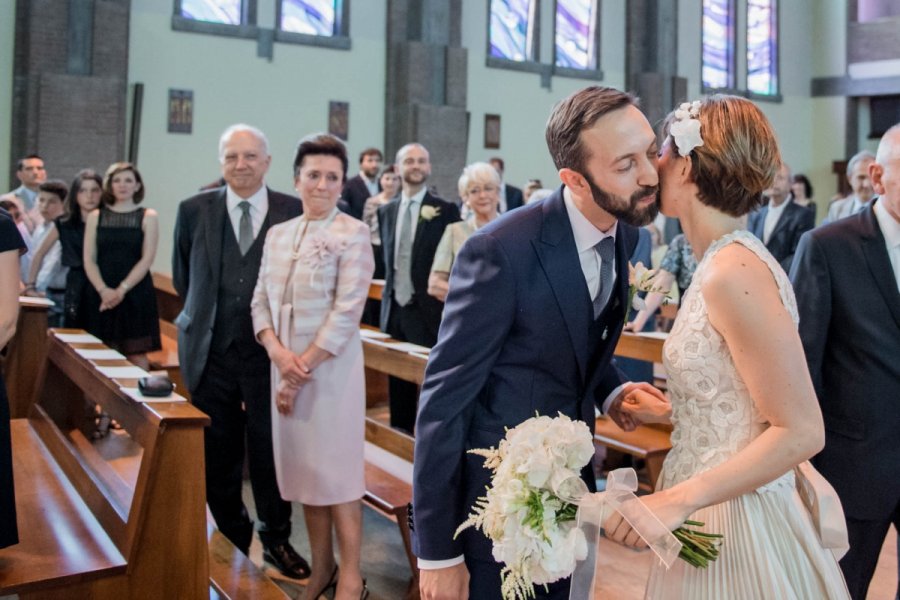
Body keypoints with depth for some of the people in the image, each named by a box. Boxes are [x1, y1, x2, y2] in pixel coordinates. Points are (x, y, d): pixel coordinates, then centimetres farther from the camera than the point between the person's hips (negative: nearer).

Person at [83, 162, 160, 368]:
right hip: (102, 295, 2)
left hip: (135, 295, -2)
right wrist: (103, 290, -12)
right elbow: (89, 260, 4)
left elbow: (147, 259, -4)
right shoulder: (96, 217, 10)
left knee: (137, 355, -3)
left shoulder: (148, 217, 4)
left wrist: (122, 290, -14)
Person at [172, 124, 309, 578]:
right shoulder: (194, 210, 1)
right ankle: (232, 537, 31)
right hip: (211, 354, 2)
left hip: (268, 352, -2)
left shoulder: (293, 213, -5)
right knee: (217, 457, 12)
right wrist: (207, 317, 12)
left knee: (269, 453, 8)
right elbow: (183, 280, 13)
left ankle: (276, 539, 27)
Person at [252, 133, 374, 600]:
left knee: (336, 470, 1)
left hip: (331, 368, -5)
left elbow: (347, 312, -13)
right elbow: (261, 301, 8)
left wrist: (303, 367, -15)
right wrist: (276, 351, -10)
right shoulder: (277, 234, 10)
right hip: (286, 366, 5)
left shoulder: (353, 234, -7)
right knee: (304, 469, 11)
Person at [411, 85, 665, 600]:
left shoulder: (624, 234, -4)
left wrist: (612, 391, -7)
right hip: (496, 492, -6)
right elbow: (444, 401, -21)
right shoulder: (500, 252, -26)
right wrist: (438, 552, -18)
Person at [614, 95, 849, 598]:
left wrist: (677, 500, -26)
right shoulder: (726, 260, 5)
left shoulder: (734, 273, -22)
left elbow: (800, 432, -22)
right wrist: (670, 411, 16)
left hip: (733, 518, -8)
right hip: (709, 505, 8)